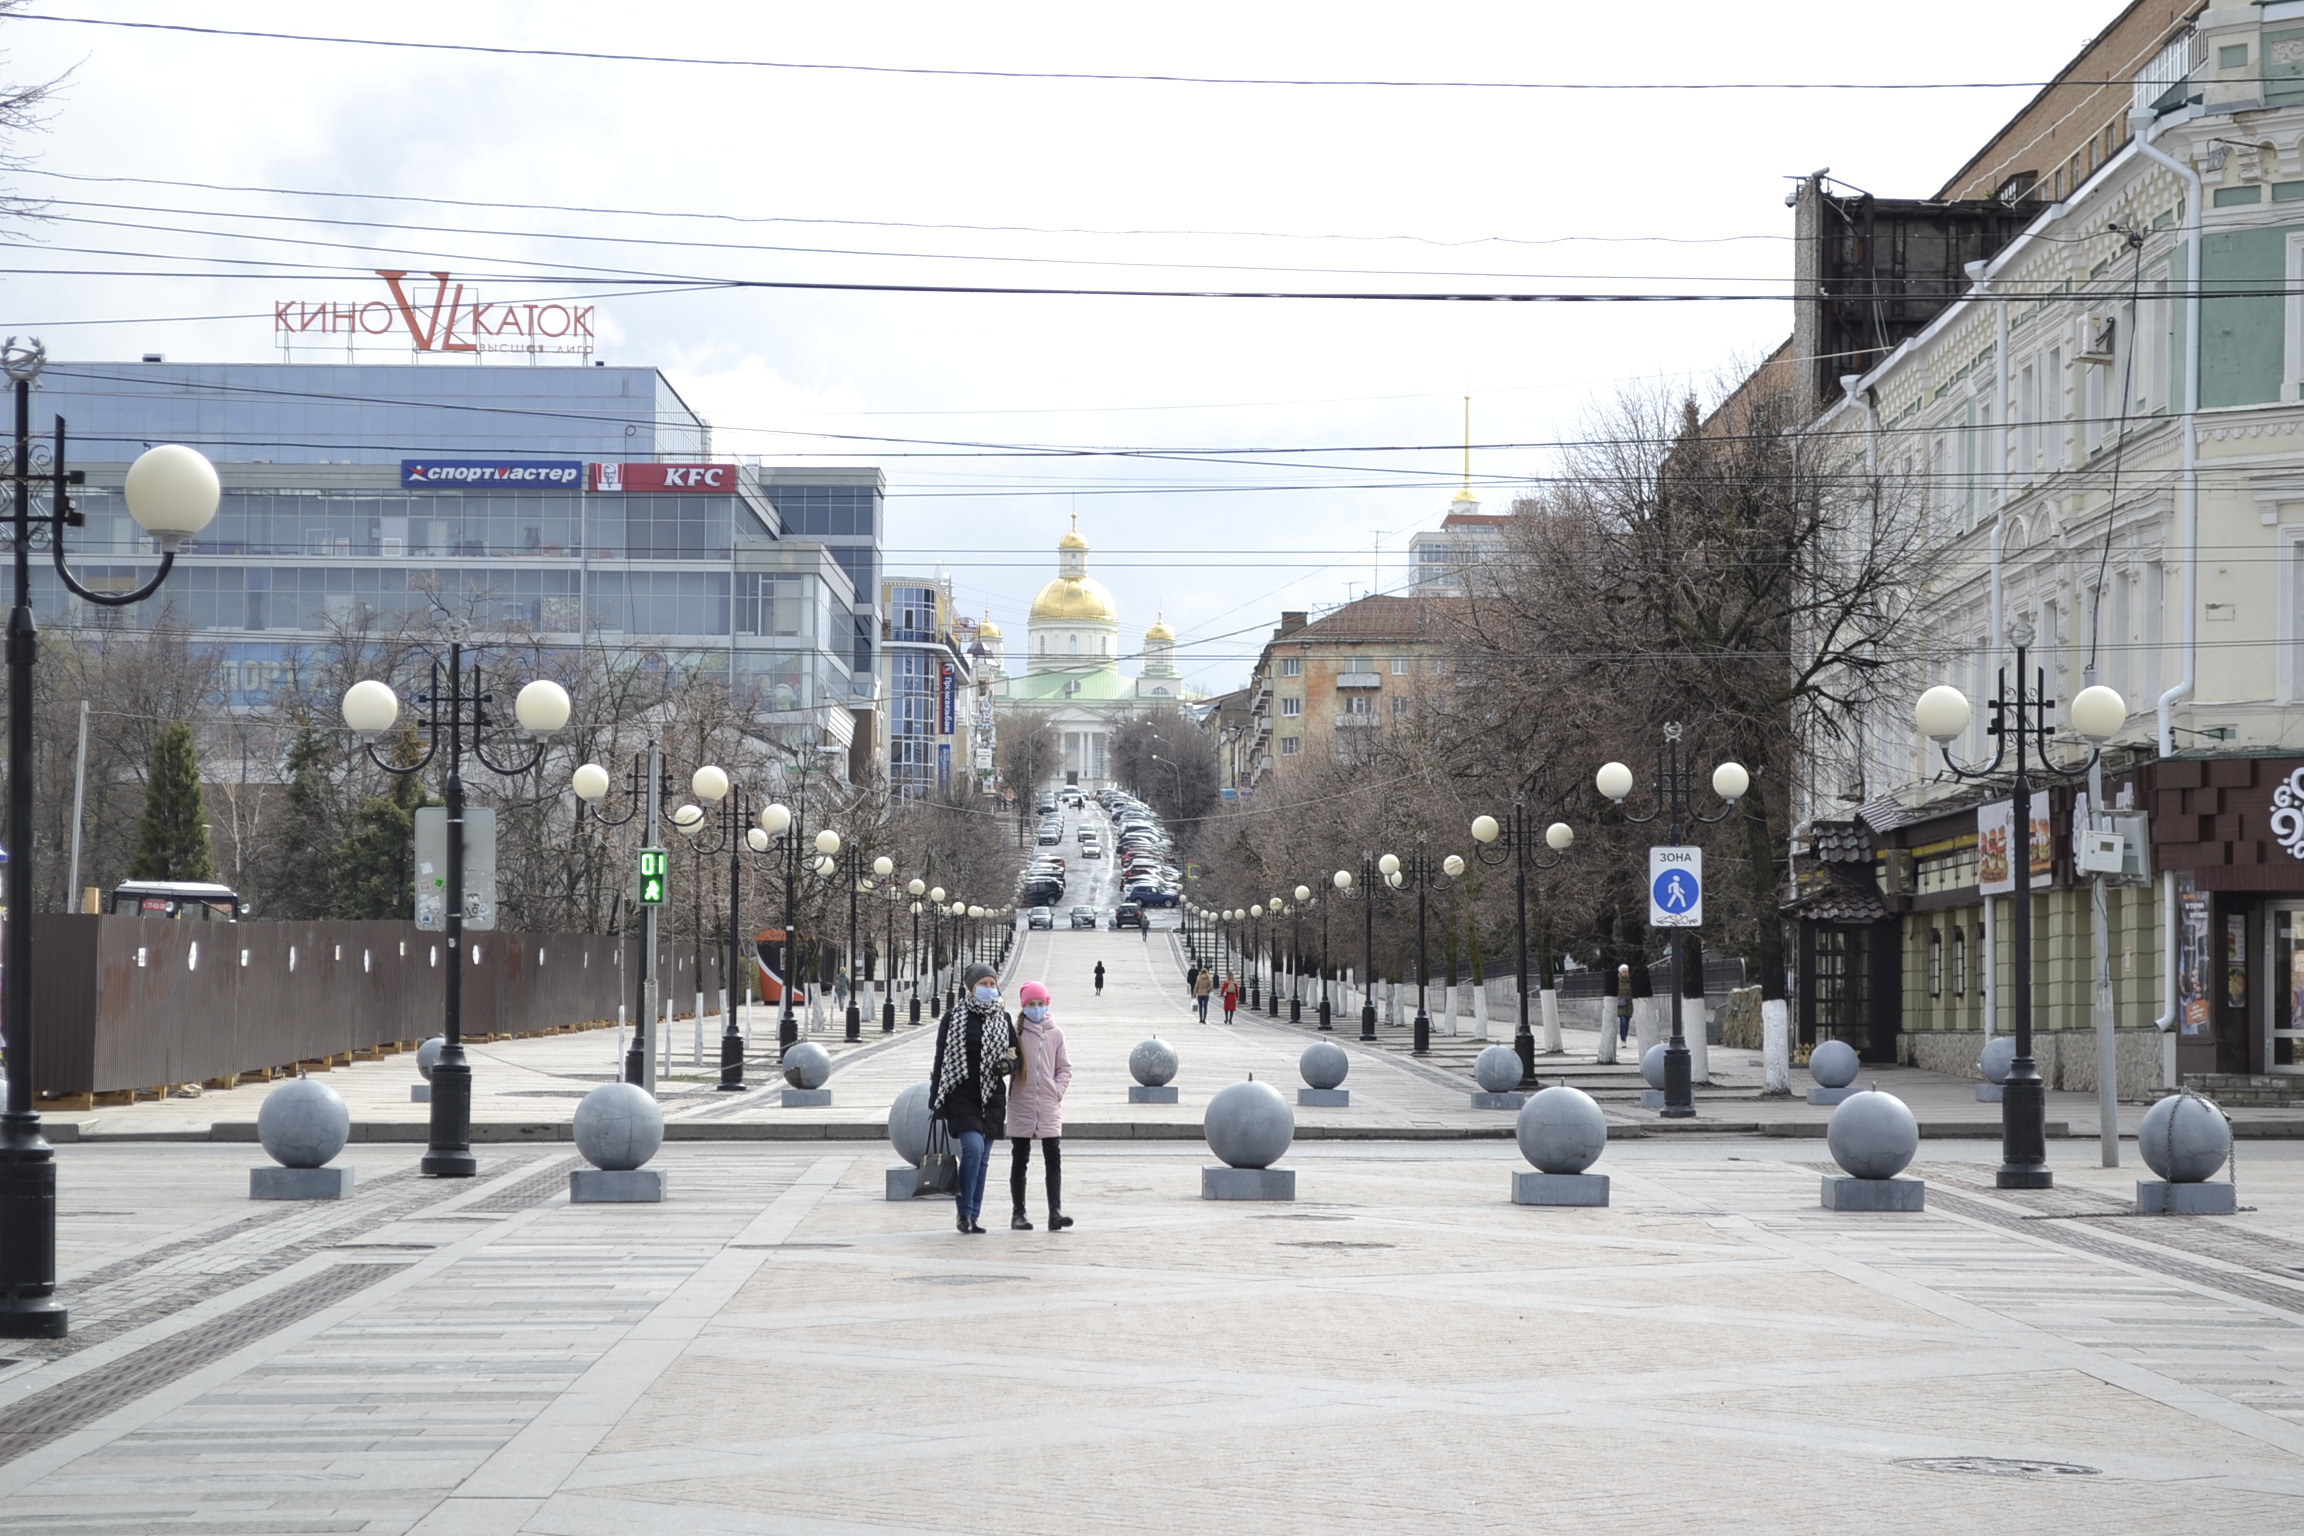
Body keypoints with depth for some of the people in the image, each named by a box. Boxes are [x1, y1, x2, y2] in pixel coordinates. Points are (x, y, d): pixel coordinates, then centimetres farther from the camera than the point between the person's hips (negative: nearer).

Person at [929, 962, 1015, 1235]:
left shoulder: (1003, 1020, 9)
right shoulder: (953, 1018, 0)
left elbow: (1015, 1056, 16)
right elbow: (940, 1060, 2)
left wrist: (1008, 1064, -9)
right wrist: (936, 1101, -1)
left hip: (991, 1097, 4)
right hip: (960, 1096, -4)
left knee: (981, 1159, 6)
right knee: (973, 1147, -21)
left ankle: (972, 1216, 12)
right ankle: (964, 1210, -10)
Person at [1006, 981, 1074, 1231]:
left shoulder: (1055, 1034, 6)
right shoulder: (1015, 1032, 1)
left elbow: (1064, 1067, 11)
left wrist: (1058, 1090, -2)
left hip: (1049, 1107, 1)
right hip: (1021, 1105, -1)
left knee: (1054, 1157, -8)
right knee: (1020, 1160, 6)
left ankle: (1055, 1211, -12)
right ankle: (1018, 1213, 13)